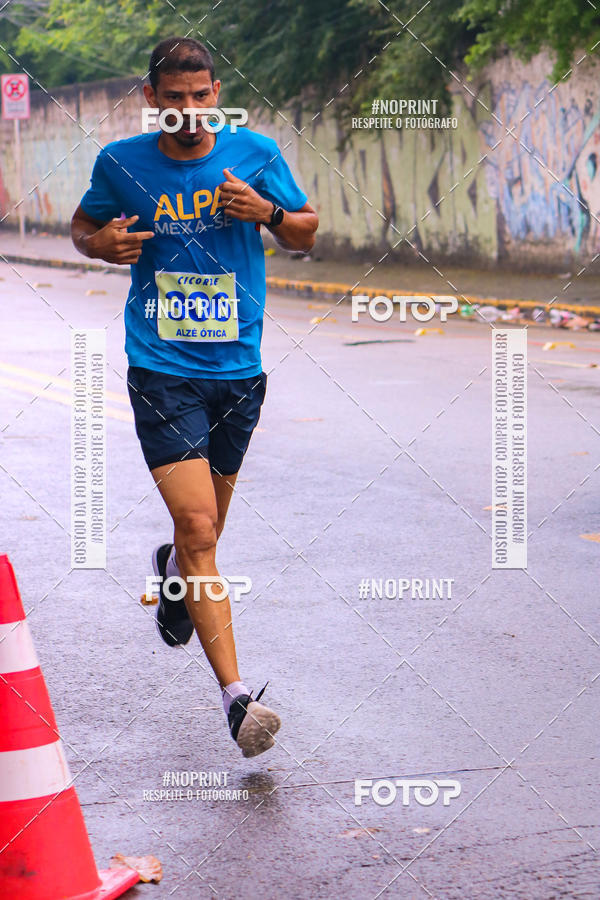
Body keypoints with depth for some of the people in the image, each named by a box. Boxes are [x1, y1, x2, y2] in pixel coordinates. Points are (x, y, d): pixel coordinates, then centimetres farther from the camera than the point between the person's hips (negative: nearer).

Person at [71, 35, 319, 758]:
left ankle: (174, 569, 56)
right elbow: (83, 225, 15)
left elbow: (305, 234, 10)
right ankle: (237, 698, -16)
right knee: (198, 528, -16)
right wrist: (103, 244, -8)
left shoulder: (255, 155, 0)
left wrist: (268, 212, -12)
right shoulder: (121, 164, -1)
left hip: (238, 368, 3)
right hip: (161, 372, -3)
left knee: (205, 530, 18)